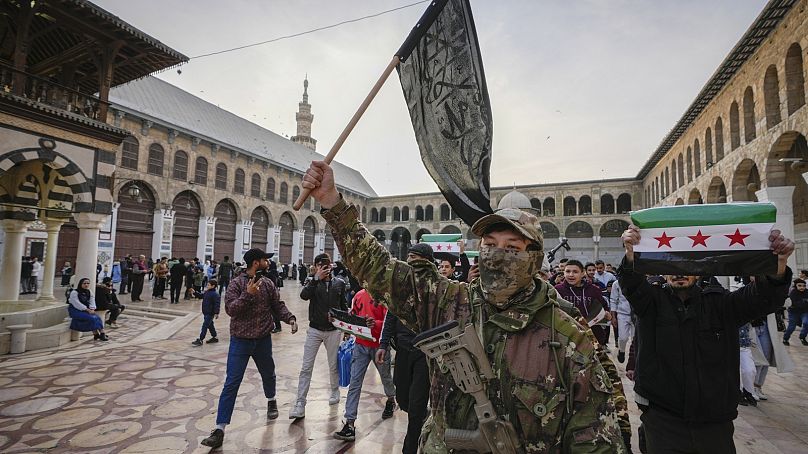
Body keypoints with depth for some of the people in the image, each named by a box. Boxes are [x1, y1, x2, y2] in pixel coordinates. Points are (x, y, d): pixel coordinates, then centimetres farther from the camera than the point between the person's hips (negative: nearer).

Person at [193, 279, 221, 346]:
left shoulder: (215, 294, -19)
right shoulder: (207, 292, 9)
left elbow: (217, 304, -22)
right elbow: (201, 296, 26)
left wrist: (216, 313, -24)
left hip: (210, 313, -10)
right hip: (206, 312, 10)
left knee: (205, 326, -6)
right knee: (210, 325, 18)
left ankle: (200, 340, 0)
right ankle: (214, 337, 30)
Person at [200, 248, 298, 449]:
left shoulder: (268, 284, 0)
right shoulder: (236, 284, -10)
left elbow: (278, 305, 4)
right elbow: (230, 309, -19)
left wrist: (290, 318, -11)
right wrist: (248, 294, -30)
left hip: (263, 340, 4)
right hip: (240, 341, -3)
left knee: (268, 374, 22)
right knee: (231, 384, -4)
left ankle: (271, 401, 51)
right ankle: (220, 429, 4)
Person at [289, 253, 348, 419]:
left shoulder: (339, 283, 1)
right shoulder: (312, 281, -2)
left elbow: (343, 306, 9)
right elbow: (303, 295, -23)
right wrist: (317, 278, -28)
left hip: (333, 331, 1)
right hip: (314, 330, -1)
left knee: (334, 366, 14)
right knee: (306, 368, 0)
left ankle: (335, 391, 40)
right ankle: (300, 404, 7)